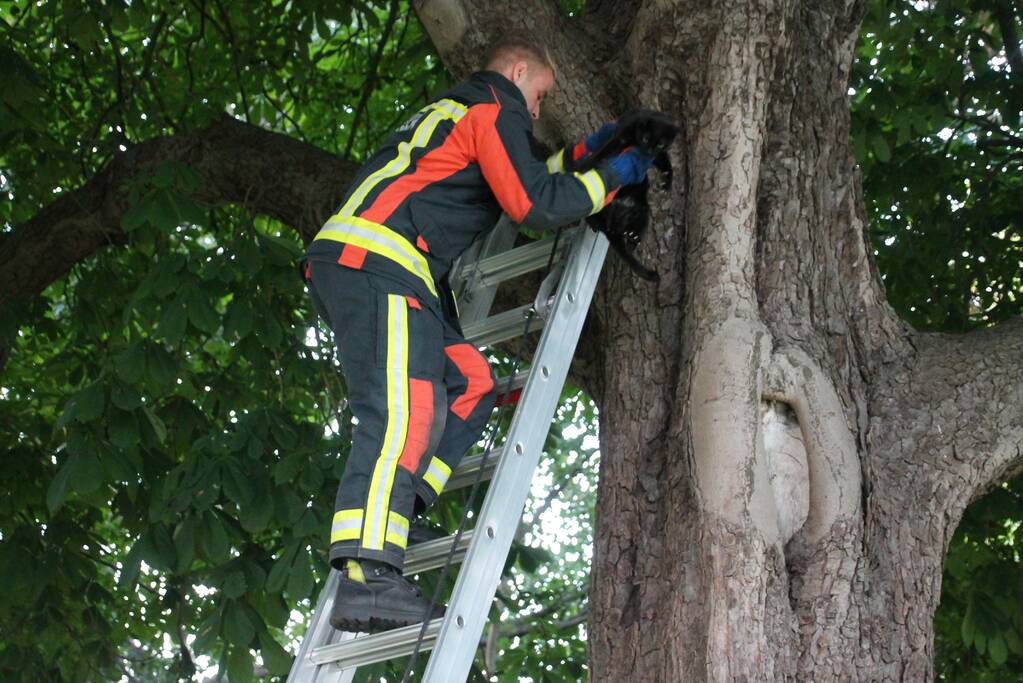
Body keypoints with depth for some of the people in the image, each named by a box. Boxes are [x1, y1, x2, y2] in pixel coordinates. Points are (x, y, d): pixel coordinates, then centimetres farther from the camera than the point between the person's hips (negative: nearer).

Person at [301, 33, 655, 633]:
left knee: (471, 386, 7)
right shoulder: (495, 111, 2)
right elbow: (535, 203, -5)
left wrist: (585, 151, 39)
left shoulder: (454, 111, 33)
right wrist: (610, 176, 7)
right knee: (405, 414, -22)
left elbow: (517, 179, 40)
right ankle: (368, 574, -35)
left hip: (348, 265, 10)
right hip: (376, 263, -10)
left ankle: (382, 519, -6)